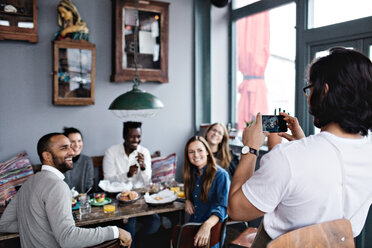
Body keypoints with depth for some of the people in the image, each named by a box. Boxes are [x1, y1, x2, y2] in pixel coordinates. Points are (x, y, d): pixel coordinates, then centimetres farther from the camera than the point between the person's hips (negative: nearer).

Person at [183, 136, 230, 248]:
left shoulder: (221, 175, -12)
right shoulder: (193, 173, 9)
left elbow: (223, 207, -18)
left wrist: (207, 225, -33)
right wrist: (188, 200, 2)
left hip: (211, 229, -5)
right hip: (193, 225, 5)